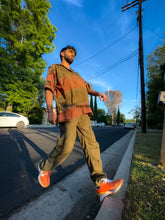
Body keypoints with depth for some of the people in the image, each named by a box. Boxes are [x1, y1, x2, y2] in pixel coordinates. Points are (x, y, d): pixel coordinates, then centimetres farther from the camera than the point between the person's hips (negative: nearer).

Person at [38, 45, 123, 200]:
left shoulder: (76, 75, 35)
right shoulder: (54, 68, 16)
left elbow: (87, 88, 25)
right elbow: (49, 89, 2)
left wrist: (98, 93, 2)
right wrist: (50, 110, -12)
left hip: (83, 112, 7)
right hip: (68, 111, -6)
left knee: (91, 144, -3)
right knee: (65, 146, -9)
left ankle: (101, 183, 3)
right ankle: (45, 168, 19)